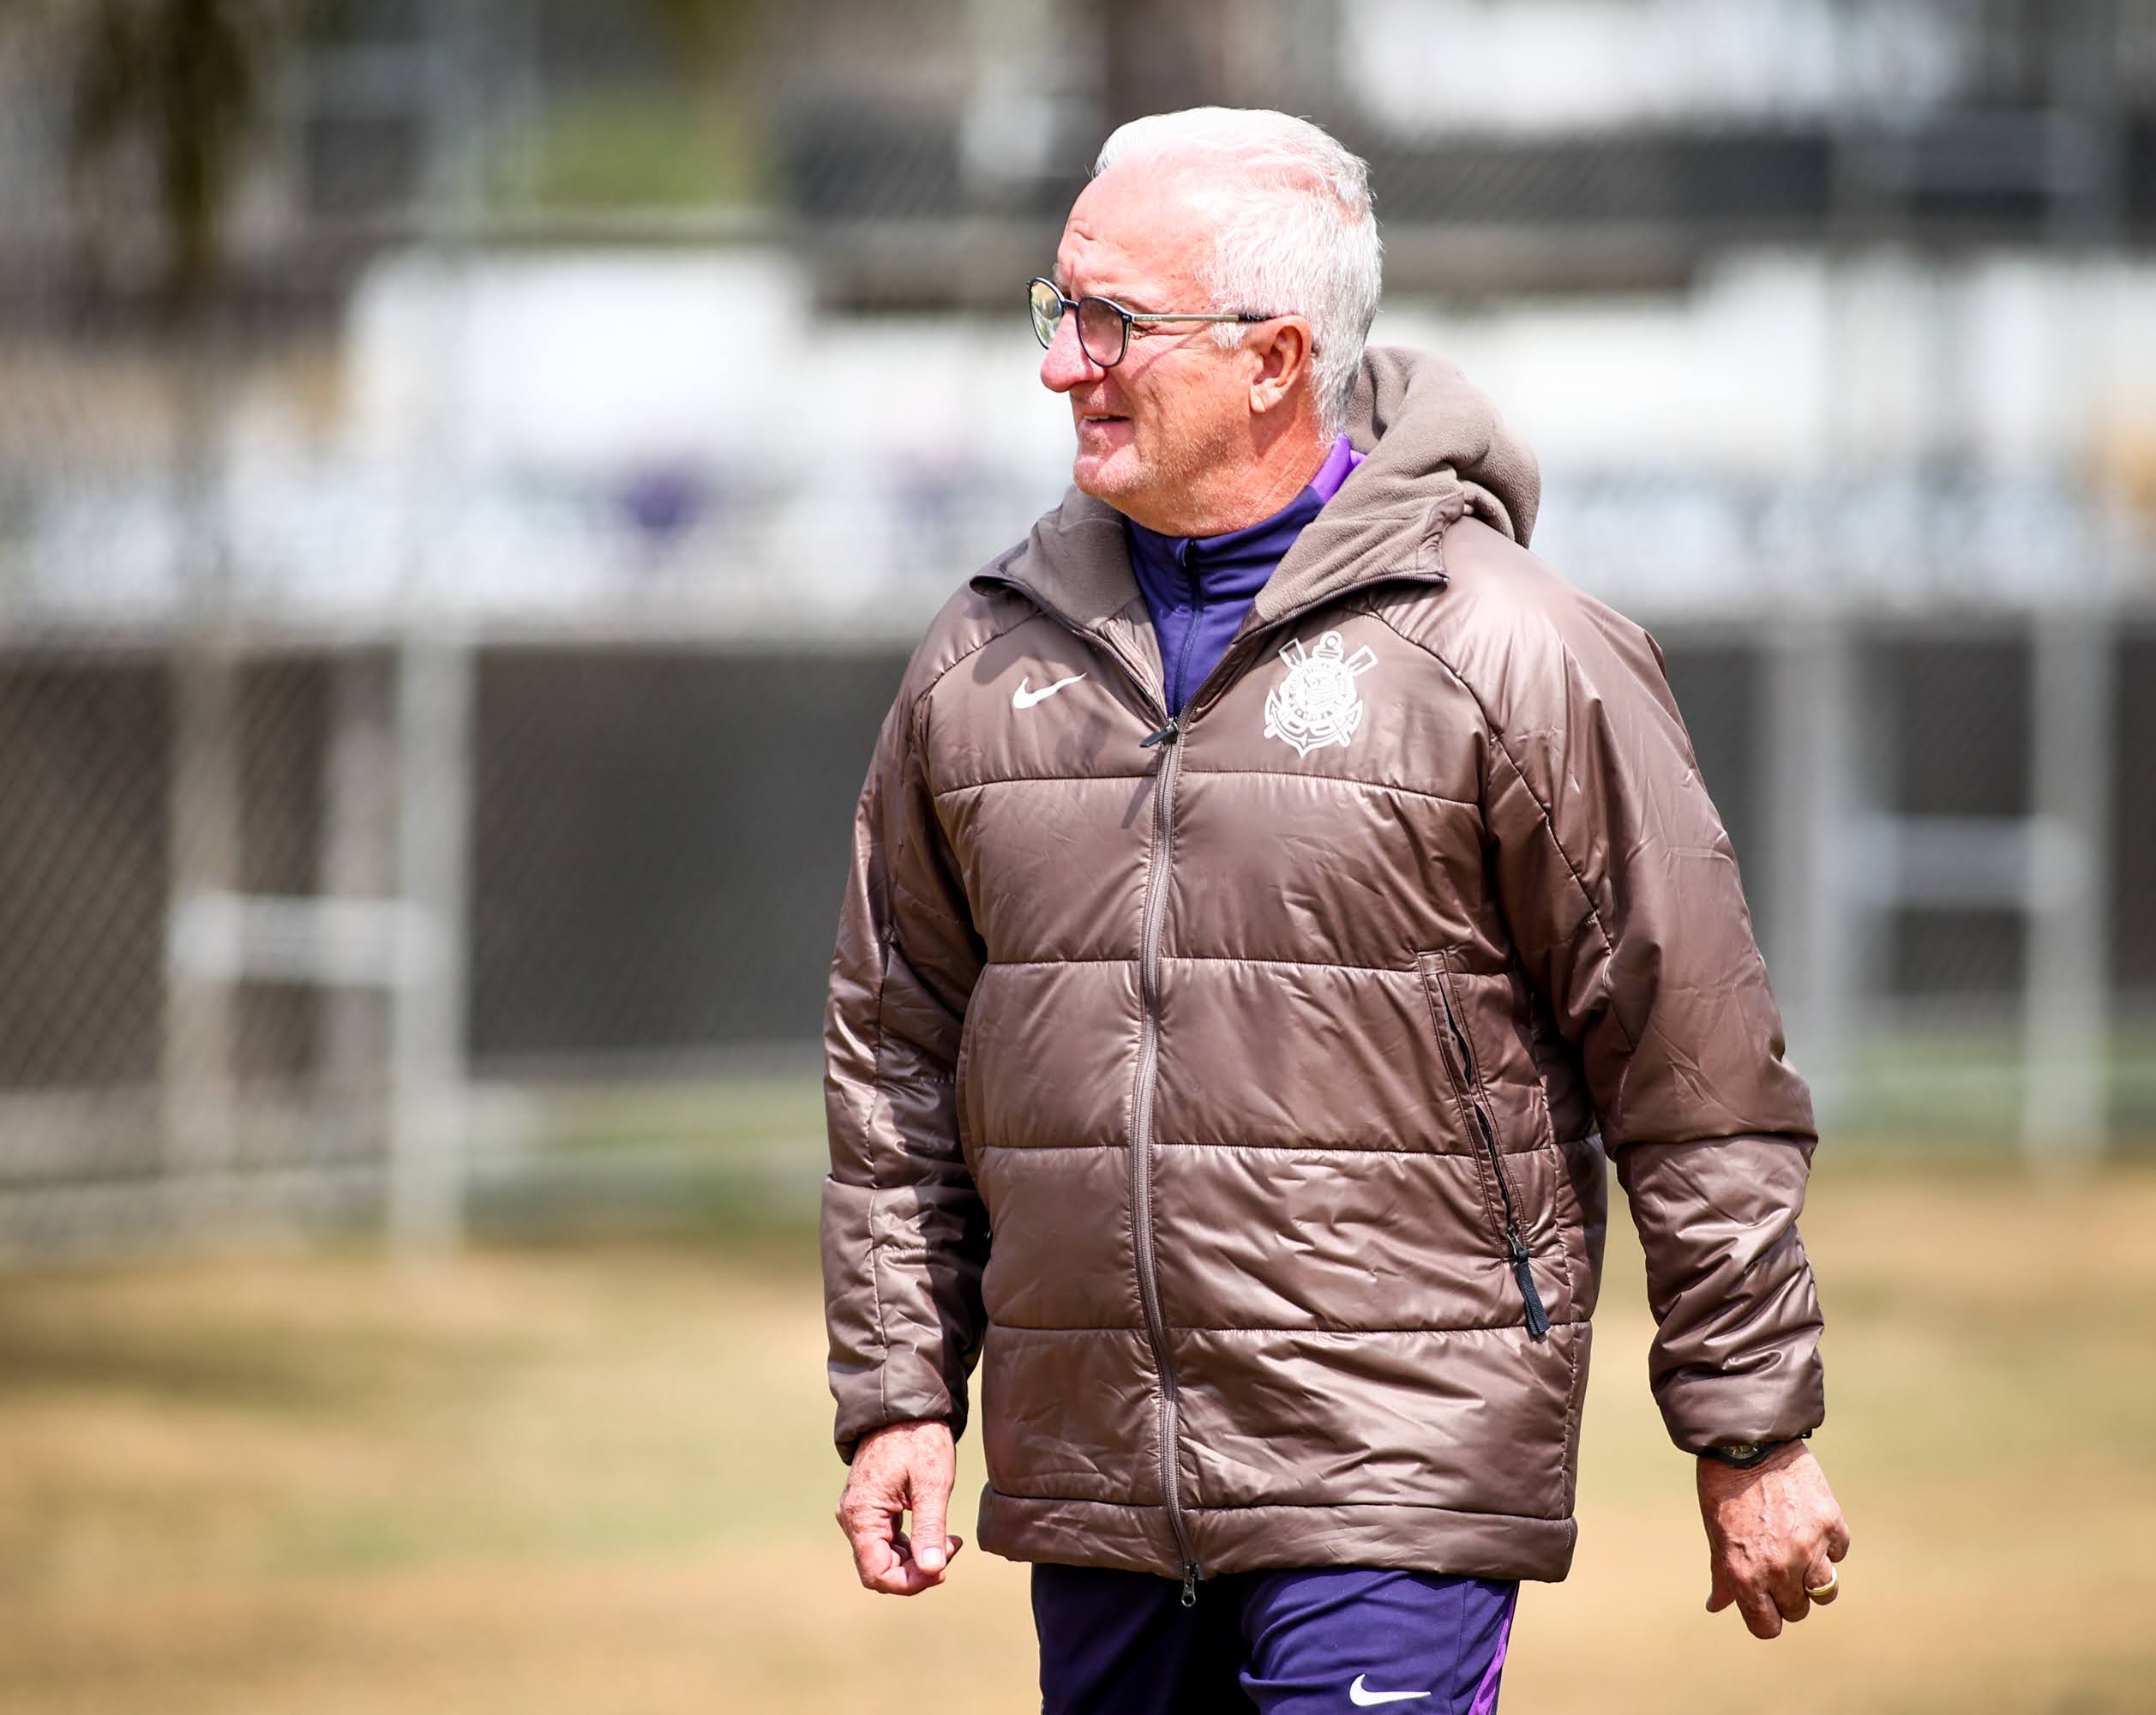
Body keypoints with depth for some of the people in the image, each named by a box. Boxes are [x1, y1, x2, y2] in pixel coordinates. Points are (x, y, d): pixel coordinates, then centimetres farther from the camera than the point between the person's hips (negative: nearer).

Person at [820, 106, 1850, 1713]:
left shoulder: (1514, 657, -5)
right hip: (1091, 1491, 5)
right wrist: (898, 1392, 10)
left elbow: (1697, 1078, -3)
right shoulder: (987, 662, 9)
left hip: (1400, 1472, -5)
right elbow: (898, 1060, 17)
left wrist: (1754, 1434, -2)